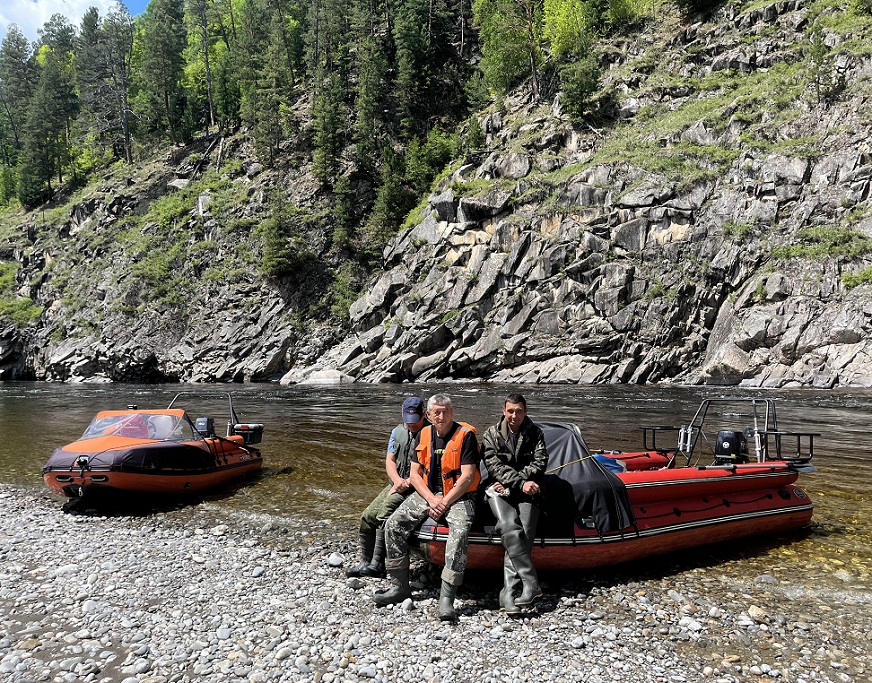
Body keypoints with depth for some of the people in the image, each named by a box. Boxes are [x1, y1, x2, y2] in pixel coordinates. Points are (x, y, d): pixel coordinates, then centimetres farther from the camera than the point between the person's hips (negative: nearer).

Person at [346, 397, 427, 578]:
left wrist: (407, 482, -18)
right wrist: (397, 480, -12)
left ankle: (378, 563, -26)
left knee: (387, 507, -29)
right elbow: (389, 460, 7)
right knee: (368, 516, -4)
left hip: (417, 486, -7)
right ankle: (365, 562, 10)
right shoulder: (398, 431, 12)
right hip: (397, 484, 7)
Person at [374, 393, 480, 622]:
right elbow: (414, 474, 5)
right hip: (427, 493, 5)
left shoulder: (465, 435, -9)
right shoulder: (424, 435, 6)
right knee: (394, 525, -13)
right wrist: (432, 500, -10)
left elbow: (467, 477, -14)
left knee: (460, 532, -33)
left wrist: (444, 503, -16)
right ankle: (400, 587, -1)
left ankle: (446, 598, -30)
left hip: (458, 496, -5)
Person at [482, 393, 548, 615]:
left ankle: (508, 593, -23)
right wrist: (520, 482, -14)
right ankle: (531, 584, -27)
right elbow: (494, 465, -2)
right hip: (500, 490, -1)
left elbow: (540, 462, 2)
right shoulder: (492, 434, 9)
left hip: (527, 491, 1)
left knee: (524, 533, -23)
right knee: (510, 528, -28)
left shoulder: (534, 433, 12)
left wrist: (512, 482, -8)